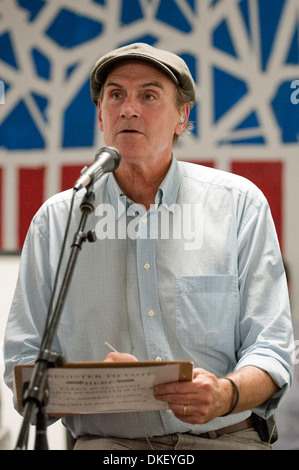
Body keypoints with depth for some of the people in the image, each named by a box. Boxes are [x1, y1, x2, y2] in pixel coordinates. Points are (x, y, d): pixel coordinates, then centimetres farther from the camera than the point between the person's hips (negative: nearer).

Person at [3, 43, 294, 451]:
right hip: (107, 440, -2)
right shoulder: (56, 220, 9)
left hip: (224, 437, 2)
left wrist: (226, 395, -21)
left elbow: (270, 348, 3)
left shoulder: (238, 203, 7)